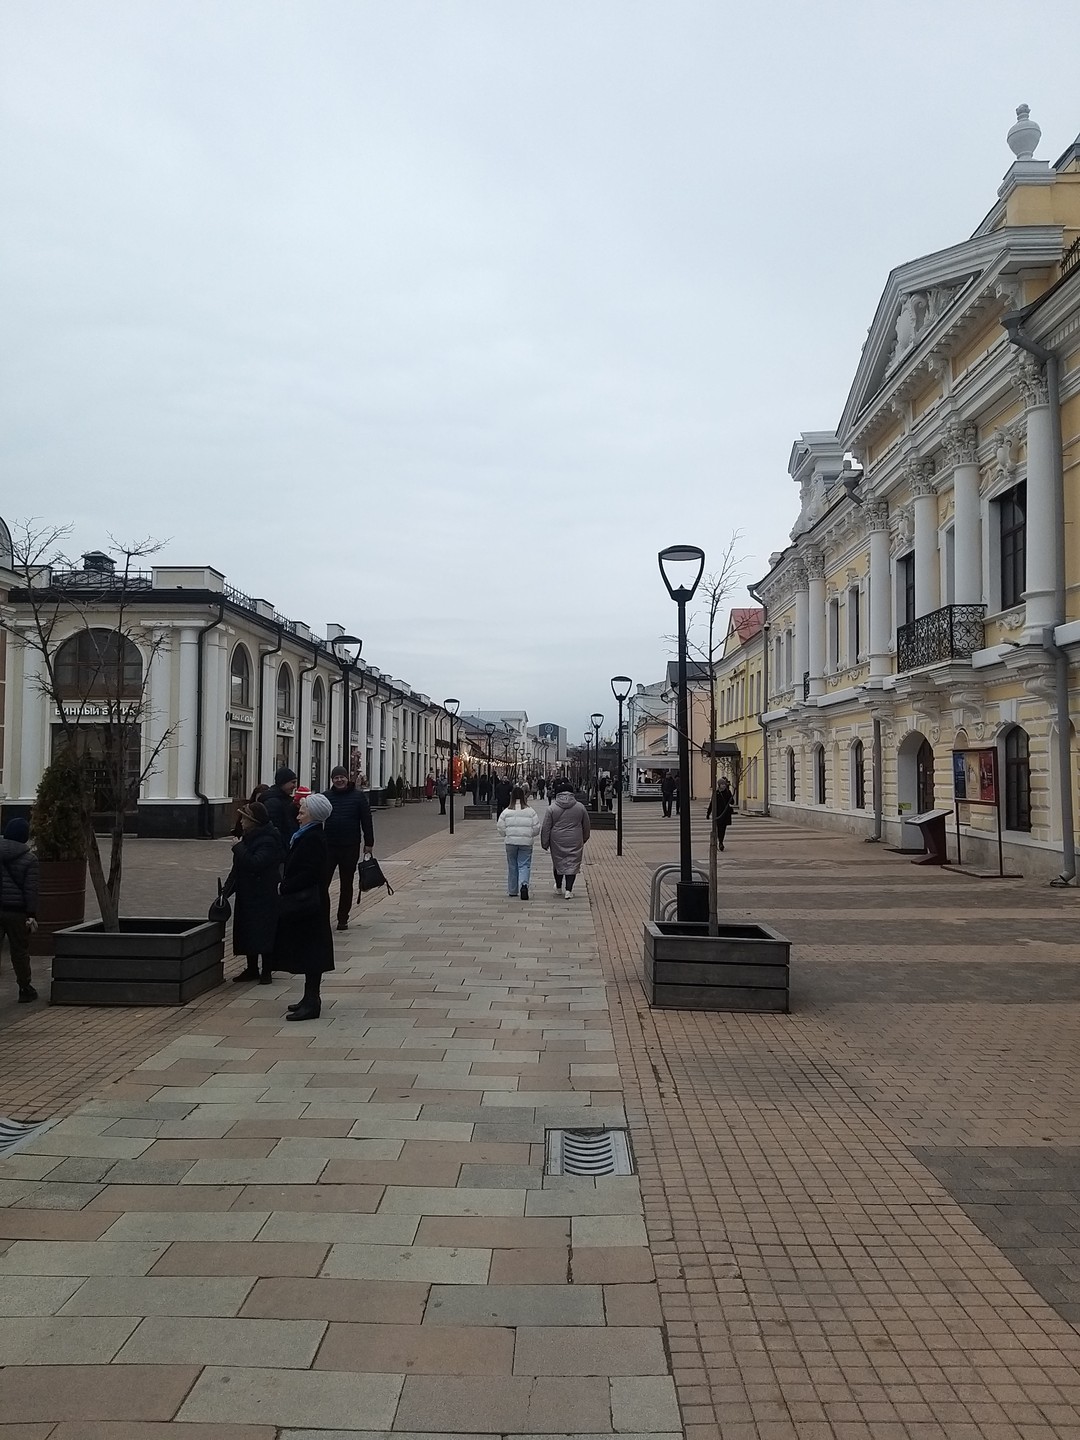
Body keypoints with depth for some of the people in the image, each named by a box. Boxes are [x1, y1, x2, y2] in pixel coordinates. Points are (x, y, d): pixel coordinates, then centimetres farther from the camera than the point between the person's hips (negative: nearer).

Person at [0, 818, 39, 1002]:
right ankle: (25, 989, 19)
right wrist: (32, 915, -8)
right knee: (20, 952, 9)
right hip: (17, 911, -3)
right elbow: (31, 889, -10)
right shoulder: (29, 859, -6)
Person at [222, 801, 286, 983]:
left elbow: (254, 863, -30)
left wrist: (239, 848, -20)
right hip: (246, 894, 9)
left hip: (263, 896, -9)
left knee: (263, 933, -3)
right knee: (247, 933, 12)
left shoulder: (268, 841, -17)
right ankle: (252, 969, 23)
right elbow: (238, 867, 16)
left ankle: (266, 971, 6)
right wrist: (228, 886, 9)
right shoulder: (248, 838, 10)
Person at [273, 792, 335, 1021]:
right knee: (309, 951, 15)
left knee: (309, 951, -4)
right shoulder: (306, 835, 12)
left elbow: (308, 874, -23)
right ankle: (310, 998, 24)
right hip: (303, 901, 10)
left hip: (307, 903, -10)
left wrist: (284, 887, -14)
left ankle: (311, 1002, 1)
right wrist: (285, 886, 6)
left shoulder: (313, 838, -19)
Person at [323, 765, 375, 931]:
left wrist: (369, 843, -4)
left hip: (350, 847, -1)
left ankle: (343, 919, 19)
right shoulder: (326, 796, 5)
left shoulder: (358, 796, 0)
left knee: (346, 884, 9)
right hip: (328, 846, 1)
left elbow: (366, 820, 0)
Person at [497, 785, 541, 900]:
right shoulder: (530, 811, -4)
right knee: (524, 865, 4)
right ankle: (524, 884, -22)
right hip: (526, 843, -1)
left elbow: (501, 829, -2)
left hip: (511, 842, 1)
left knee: (512, 866, 13)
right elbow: (536, 829, -2)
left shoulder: (506, 812, -4)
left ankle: (512, 891, 21)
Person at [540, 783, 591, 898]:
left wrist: (545, 843, 6)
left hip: (557, 841, 0)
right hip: (575, 842, 0)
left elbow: (546, 828, -4)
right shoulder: (580, 807, 0)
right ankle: (568, 890, -3)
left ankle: (558, 888, 29)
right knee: (572, 864, 4)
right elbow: (586, 826, 10)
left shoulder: (552, 808, -6)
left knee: (558, 863, 15)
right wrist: (584, 839, 25)